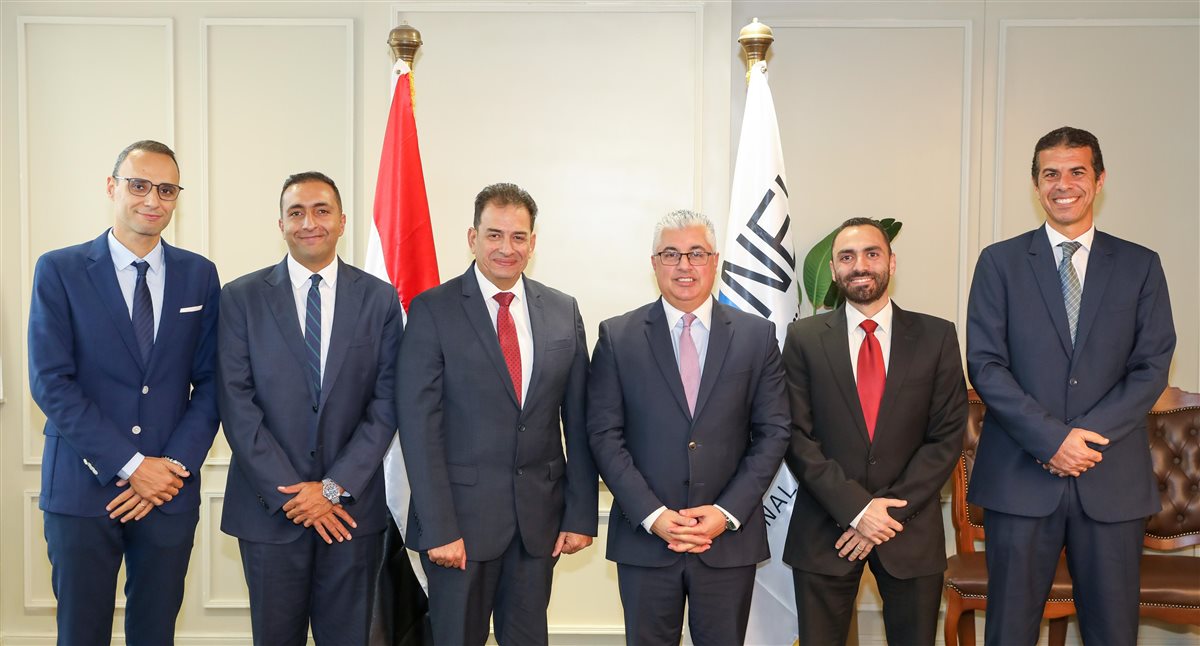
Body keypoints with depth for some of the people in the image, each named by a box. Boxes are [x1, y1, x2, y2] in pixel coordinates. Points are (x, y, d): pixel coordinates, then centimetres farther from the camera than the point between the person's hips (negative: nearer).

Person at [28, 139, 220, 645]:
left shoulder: (199, 275, 6)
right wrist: (131, 465, -13)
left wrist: (175, 465, -8)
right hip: (82, 489, -2)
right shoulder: (59, 271, -2)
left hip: (170, 490, 2)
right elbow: (50, 382, -8)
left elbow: (209, 382, 5)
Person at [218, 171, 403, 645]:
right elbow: (237, 405, -5)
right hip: (269, 508, 0)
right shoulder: (241, 298, 0)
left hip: (353, 506, 0)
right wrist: (289, 494, -10)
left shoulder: (380, 299, 2)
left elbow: (386, 404, -2)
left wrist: (335, 487, -10)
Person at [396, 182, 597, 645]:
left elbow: (577, 421, 6)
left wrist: (581, 515, 3)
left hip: (540, 519, 3)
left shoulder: (563, 312, 5)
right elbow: (419, 425, -9)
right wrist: (438, 528, -13)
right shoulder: (432, 310, -6)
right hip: (462, 515, -3)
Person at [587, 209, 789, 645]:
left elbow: (773, 432, 1)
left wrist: (728, 512, -9)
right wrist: (652, 515, -11)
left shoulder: (757, 336, 3)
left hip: (731, 535, 1)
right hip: (644, 536, 0)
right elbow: (604, 433, -3)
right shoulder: (617, 336, 1)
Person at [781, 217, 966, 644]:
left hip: (911, 528, 1)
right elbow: (798, 436, -4)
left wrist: (893, 509, -10)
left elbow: (948, 436, -2)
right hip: (826, 529, 0)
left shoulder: (937, 337, 2)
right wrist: (856, 508, -13)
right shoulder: (804, 338, 0)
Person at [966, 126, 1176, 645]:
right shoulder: (999, 262, 4)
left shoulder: (1140, 266, 8)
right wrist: (1051, 438, -13)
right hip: (1020, 475, -1)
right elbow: (985, 364, -3)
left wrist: (1087, 434, -12)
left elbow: (1152, 367, 1)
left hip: (1112, 478, 1)